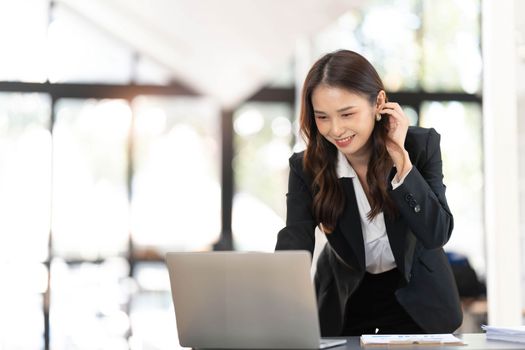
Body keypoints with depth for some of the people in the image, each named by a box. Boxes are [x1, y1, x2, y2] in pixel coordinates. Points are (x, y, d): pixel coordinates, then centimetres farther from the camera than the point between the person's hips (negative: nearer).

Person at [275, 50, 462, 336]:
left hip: (415, 295, 0)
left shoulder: (421, 145, -16)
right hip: (343, 298, 1)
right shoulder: (306, 168, -16)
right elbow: (293, 247, -27)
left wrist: (400, 158, -29)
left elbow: (436, 234, -22)